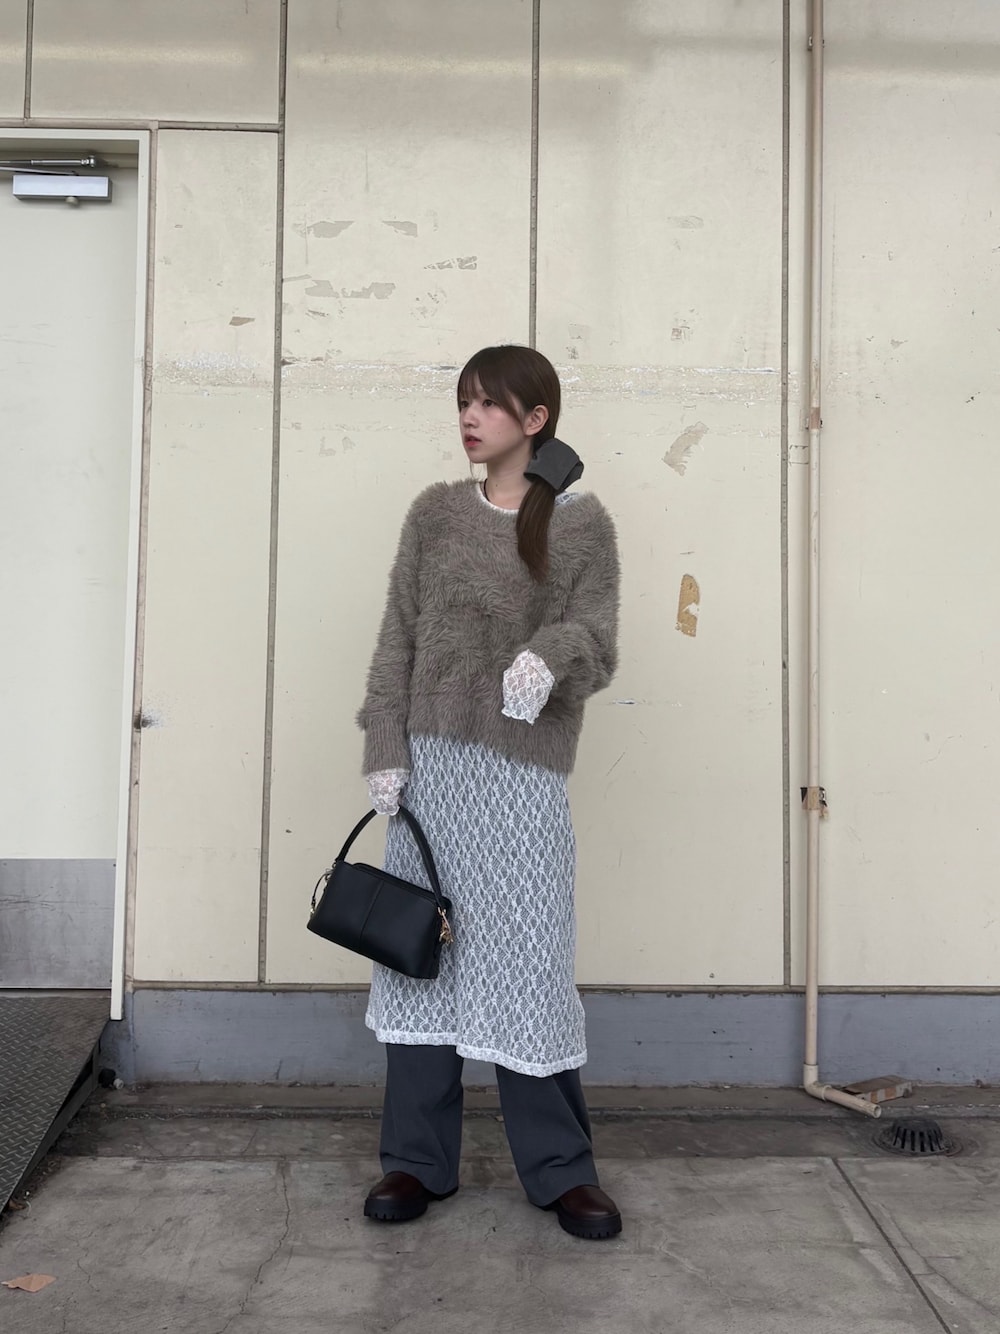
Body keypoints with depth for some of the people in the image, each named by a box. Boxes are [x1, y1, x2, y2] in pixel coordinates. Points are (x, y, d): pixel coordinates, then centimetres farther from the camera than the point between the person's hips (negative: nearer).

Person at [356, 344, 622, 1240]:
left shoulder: (582, 524, 2)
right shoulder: (436, 512, 9)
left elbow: (597, 644, -5)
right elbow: (398, 637, 7)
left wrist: (549, 657, -27)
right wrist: (387, 749, -2)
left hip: (523, 772, -3)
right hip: (429, 763, 3)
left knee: (528, 959, 0)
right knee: (419, 949, 7)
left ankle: (561, 1170, 16)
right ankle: (418, 1159, 21)